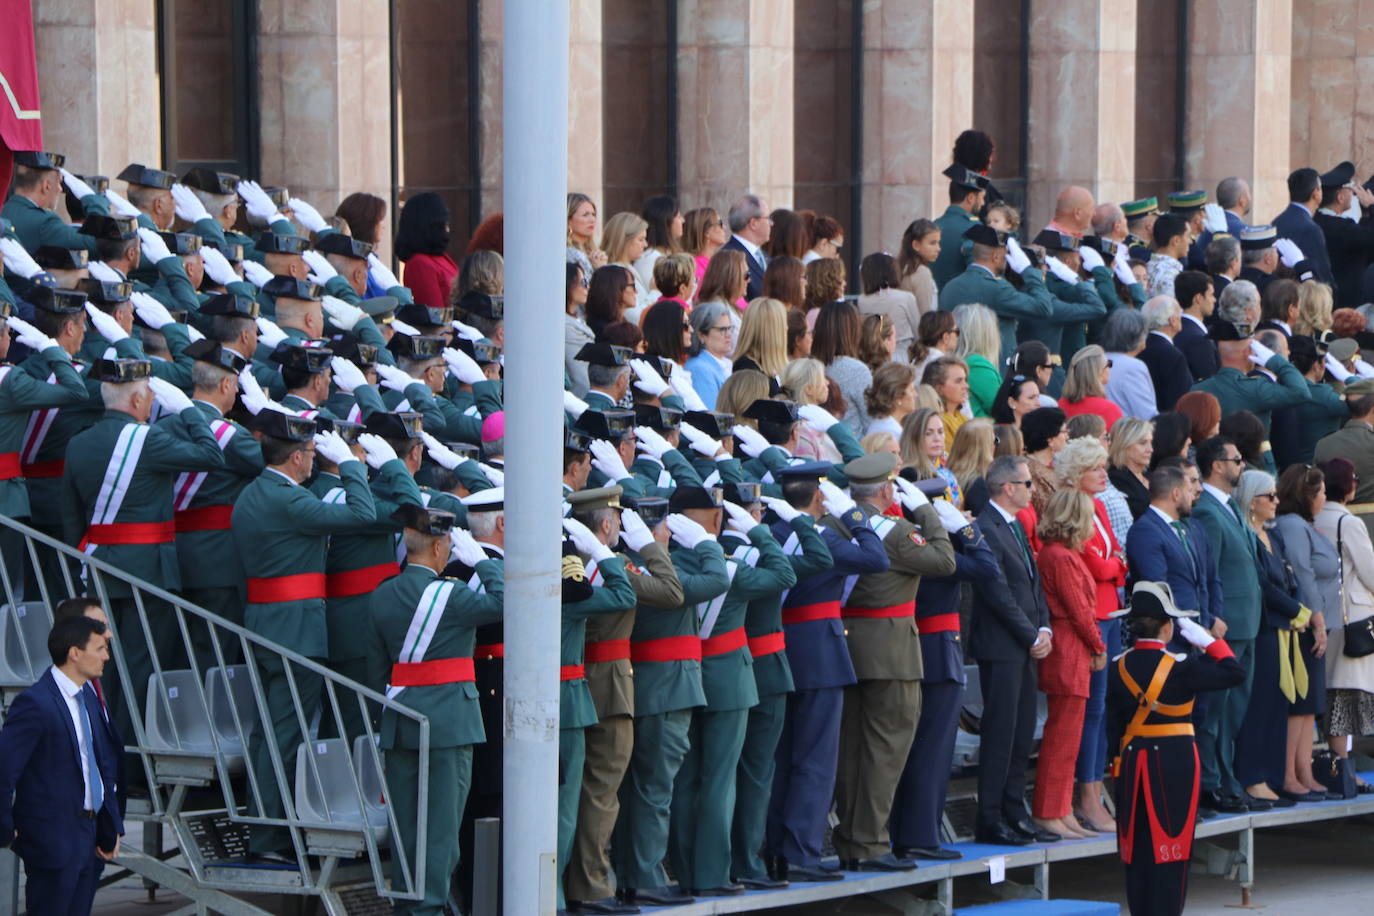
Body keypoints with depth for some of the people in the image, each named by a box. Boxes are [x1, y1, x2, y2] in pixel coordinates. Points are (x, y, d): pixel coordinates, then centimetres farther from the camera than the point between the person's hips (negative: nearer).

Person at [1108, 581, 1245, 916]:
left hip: (1132, 761, 4)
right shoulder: (1180, 670, -13)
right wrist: (1207, 640, 4)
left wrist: (1119, 761, 14)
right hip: (1175, 763, -4)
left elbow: (1113, 725, 5)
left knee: (1138, 847, 10)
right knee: (1171, 848, 1)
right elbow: (1235, 673, -5)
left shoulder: (1118, 669, 1)